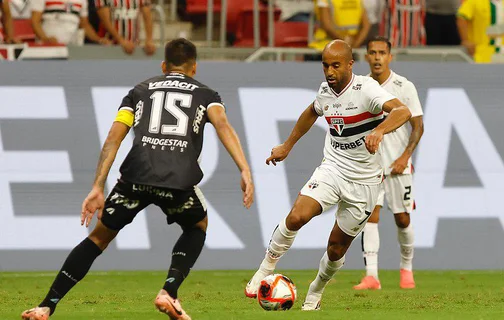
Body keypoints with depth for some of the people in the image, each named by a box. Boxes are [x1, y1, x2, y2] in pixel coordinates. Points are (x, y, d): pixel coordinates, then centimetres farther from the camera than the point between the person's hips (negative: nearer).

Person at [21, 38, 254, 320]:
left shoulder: (140, 91, 27)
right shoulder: (205, 94, 23)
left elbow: (114, 138, 13)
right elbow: (222, 124, 1)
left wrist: (98, 188, 9)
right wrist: (245, 171, -8)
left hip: (136, 176, 1)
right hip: (180, 180, -1)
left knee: (100, 237, 18)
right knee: (198, 227, 31)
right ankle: (169, 292, 10)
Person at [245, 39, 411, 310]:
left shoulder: (366, 89, -20)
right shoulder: (325, 91, -1)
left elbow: (403, 111, -37)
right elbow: (312, 113, 25)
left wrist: (379, 130, -55)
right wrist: (287, 146, 28)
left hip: (364, 181, -3)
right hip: (332, 168, 3)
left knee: (337, 247, 5)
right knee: (296, 217, -23)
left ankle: (315, 293, 32)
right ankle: (265, 270, -4)